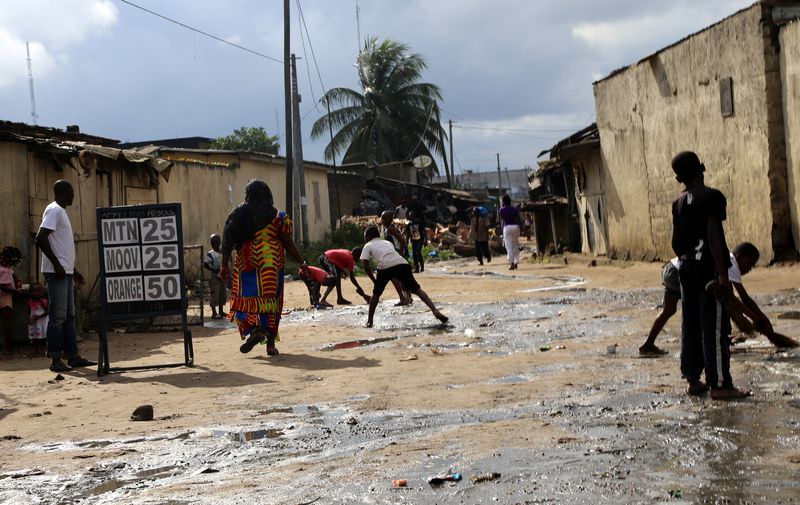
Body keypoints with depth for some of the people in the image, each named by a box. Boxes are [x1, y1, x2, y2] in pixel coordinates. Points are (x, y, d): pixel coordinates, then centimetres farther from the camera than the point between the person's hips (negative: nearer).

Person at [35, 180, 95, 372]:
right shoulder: (54, 211, -10)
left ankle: (73, 356, 13)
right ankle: (55, 359, -4)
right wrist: (57, 264, -20)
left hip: (65, 272, 10)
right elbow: (40, 238, -20)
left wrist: (73, 270, 22)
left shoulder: (61, 212, 19)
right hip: (56, 272, -10)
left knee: (69, 315, 10)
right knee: (58, 316, -7)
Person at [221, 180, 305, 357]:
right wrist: (302, 262, 9)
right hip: (272, 265, 0)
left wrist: (225, 266, 6)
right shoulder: (277, 217, 1)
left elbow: (227, 242, 0)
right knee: (270, 298, 6)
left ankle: (254, 329, -18)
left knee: (245, 299, 6)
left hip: (245, 263, 0)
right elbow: (288, 244, 1)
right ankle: (270, 342, 6)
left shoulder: (237, 215, 3)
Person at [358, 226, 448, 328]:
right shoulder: (387, 242, 36)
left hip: (385, 267, -3)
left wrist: (374, 280, 21)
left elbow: (366, 267, 12)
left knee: (376, 293, 18)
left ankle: (369, 321, 17)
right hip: (402, 263, 3)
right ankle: (435, 311, -8)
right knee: (417, 289, 6)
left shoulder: (367, 246, 23)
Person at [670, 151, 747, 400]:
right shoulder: (712, 197, -12)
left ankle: (693, 380, 16)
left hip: (686, 267, 7)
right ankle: (720, 385, -4)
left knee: (691, 326, 11)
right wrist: (723, 275, -20)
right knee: (715, 328, -5)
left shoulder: (678, 203, 9)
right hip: (709, 267, -7)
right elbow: (714, 237, -19)